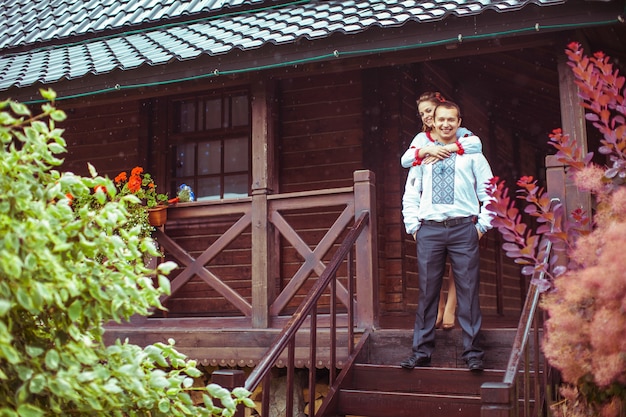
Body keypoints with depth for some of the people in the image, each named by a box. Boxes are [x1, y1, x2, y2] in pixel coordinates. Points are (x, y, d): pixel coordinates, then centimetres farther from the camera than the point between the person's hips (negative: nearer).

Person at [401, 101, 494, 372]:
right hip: (429, 230, 2)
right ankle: (421, 352, 11)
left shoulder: (472, 153, 10)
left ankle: (472, 352, 5)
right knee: (427, 291, 4)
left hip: (464, 228, -1)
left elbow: (489, 192, 8)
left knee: (468, 290, -2)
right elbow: (410, 195, 16)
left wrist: (483, 225, -1)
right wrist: (413, 226, 6)